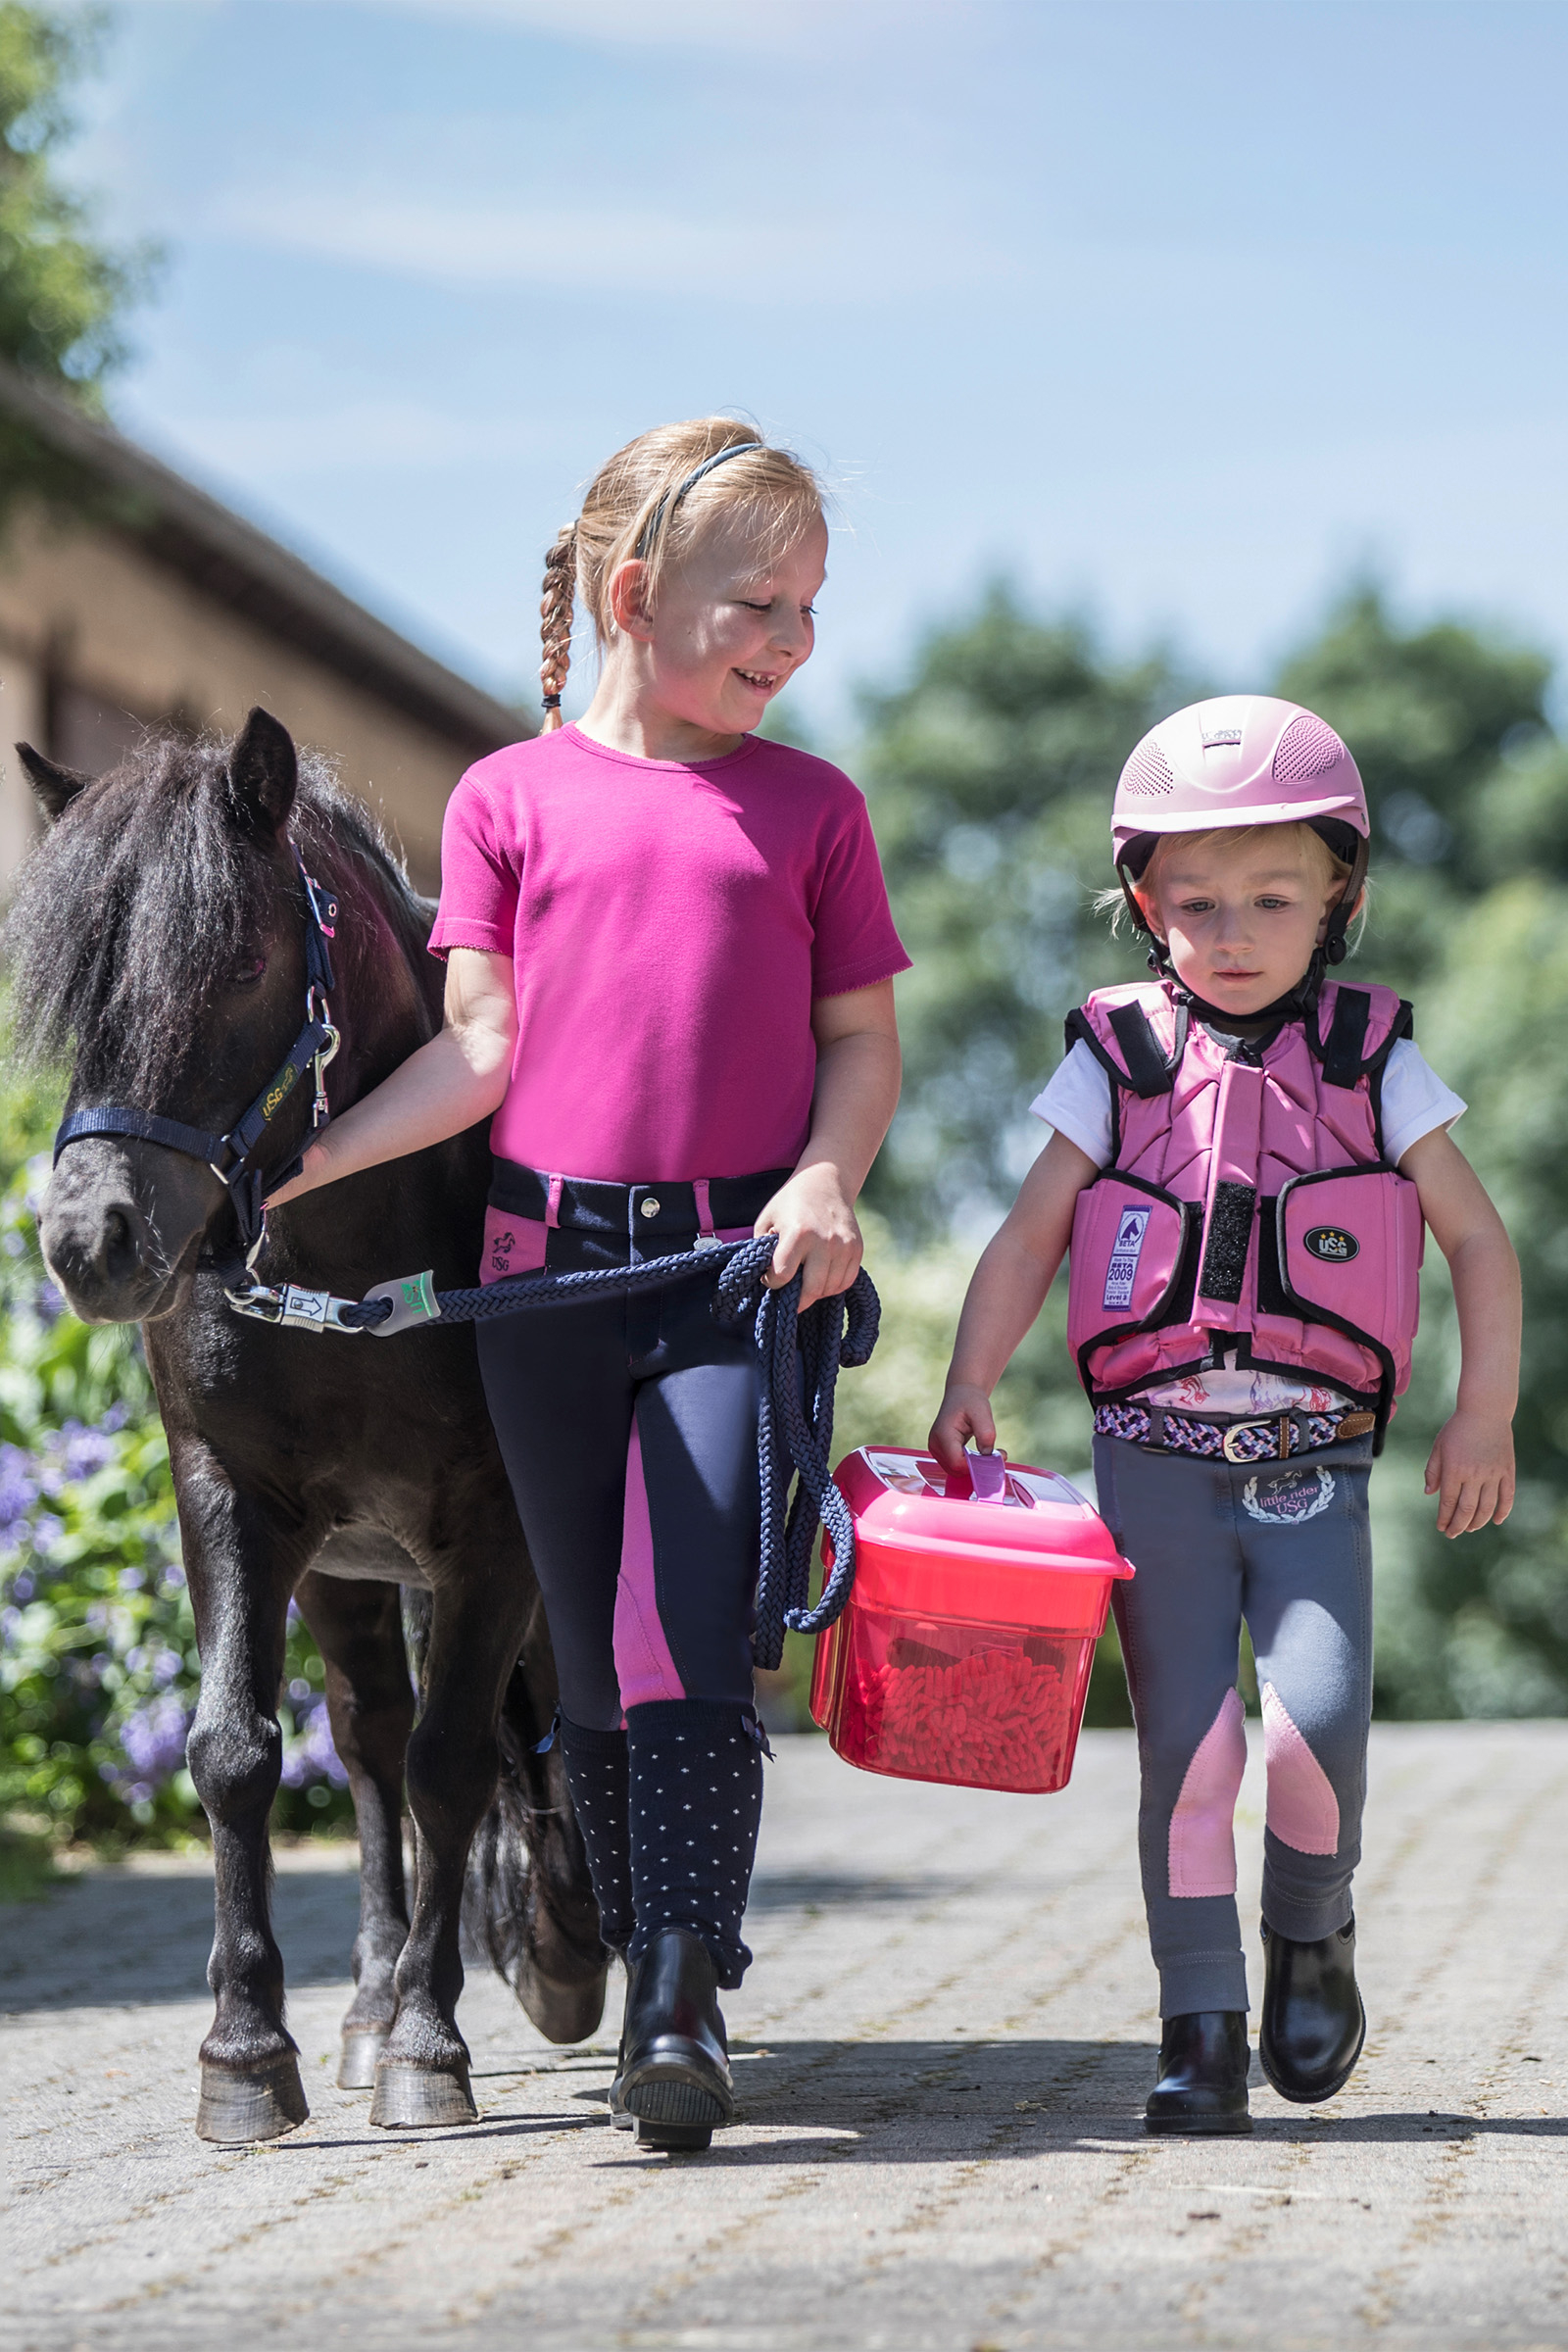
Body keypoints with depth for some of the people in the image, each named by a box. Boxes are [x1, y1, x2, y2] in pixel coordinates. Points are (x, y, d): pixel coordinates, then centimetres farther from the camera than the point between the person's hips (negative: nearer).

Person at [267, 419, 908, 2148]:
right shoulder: (511, 798, 6)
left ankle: (684, 2011, -13)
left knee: (689, 1634, -13)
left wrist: (824, 1181, -11)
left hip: (743, 1272, -1)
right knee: (591, 1655, 7)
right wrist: (288, 1168, -5)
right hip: (545, 1271, 2)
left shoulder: (809, 808, 8)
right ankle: (652, 1977, 19)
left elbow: (864, 1040, 8)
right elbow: (480, 1049, 4)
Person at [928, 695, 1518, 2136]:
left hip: (1315, 1461, 0)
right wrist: (971, 1384, -7)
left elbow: (1478, 1241, 8)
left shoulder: (1374, 1062, 5)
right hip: (1157, 1459, 1)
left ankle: (1313, 1934, 12)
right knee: (1187, 1739, -4)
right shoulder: (1121, 1061, 5)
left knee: (1319, 1715, -17)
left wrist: (1484, 1418, 1)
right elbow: (1033, 1236, 6)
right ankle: (1203, 2028, 7)